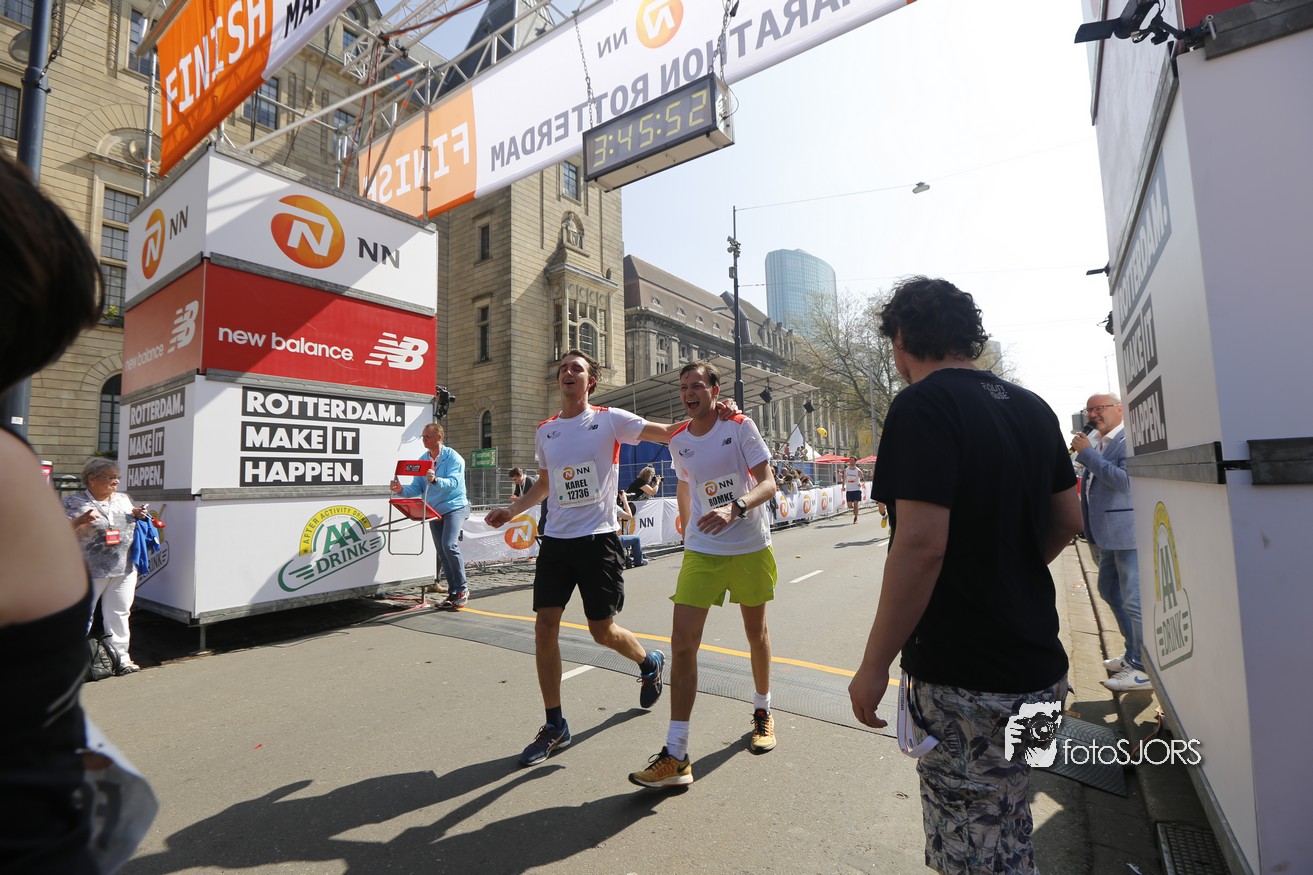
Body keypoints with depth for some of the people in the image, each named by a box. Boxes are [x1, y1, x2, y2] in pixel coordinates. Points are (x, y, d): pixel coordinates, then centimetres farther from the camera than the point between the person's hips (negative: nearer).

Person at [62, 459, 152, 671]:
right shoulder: (73, 502, -2)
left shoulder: (124, 500, 13)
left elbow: (135, 527, 23)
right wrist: (81, 520, -22)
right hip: (88, 572, -4)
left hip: (124, 570, 4)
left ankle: (121, 657, 18)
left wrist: (140, 516, 1)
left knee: (119, 614, 10)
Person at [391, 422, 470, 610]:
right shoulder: (422, 460, 7)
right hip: (433, 510, 7)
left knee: (449, 545, -22)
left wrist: (435, 480, -41)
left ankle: (463, 589, -8)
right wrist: (402, 490, -16)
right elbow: (417, 488, 4)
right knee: (442, 553, 8)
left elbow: (453, 483, -24)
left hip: (455, 506, -6)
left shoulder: (453, 457, -10)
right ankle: (453, 593, 17)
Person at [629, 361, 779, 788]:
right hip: (701, 552, 2)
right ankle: (676, 756, 0)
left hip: (751, 548, -2)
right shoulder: (678, 442, 3)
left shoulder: (741, 427, -8)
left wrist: (736, 508, -33)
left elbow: (768, 483, -14)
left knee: (756, 633, 15)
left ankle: (762, 711, 42)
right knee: (682, 641, -8)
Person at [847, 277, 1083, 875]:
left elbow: (921, 543, -26)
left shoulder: (923, 405, -18)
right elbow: (1067, 521, 14)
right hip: (1038, 667, 9)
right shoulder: (1031, 407, 8)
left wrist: (874, 665, -18)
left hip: (963, 681, -8)